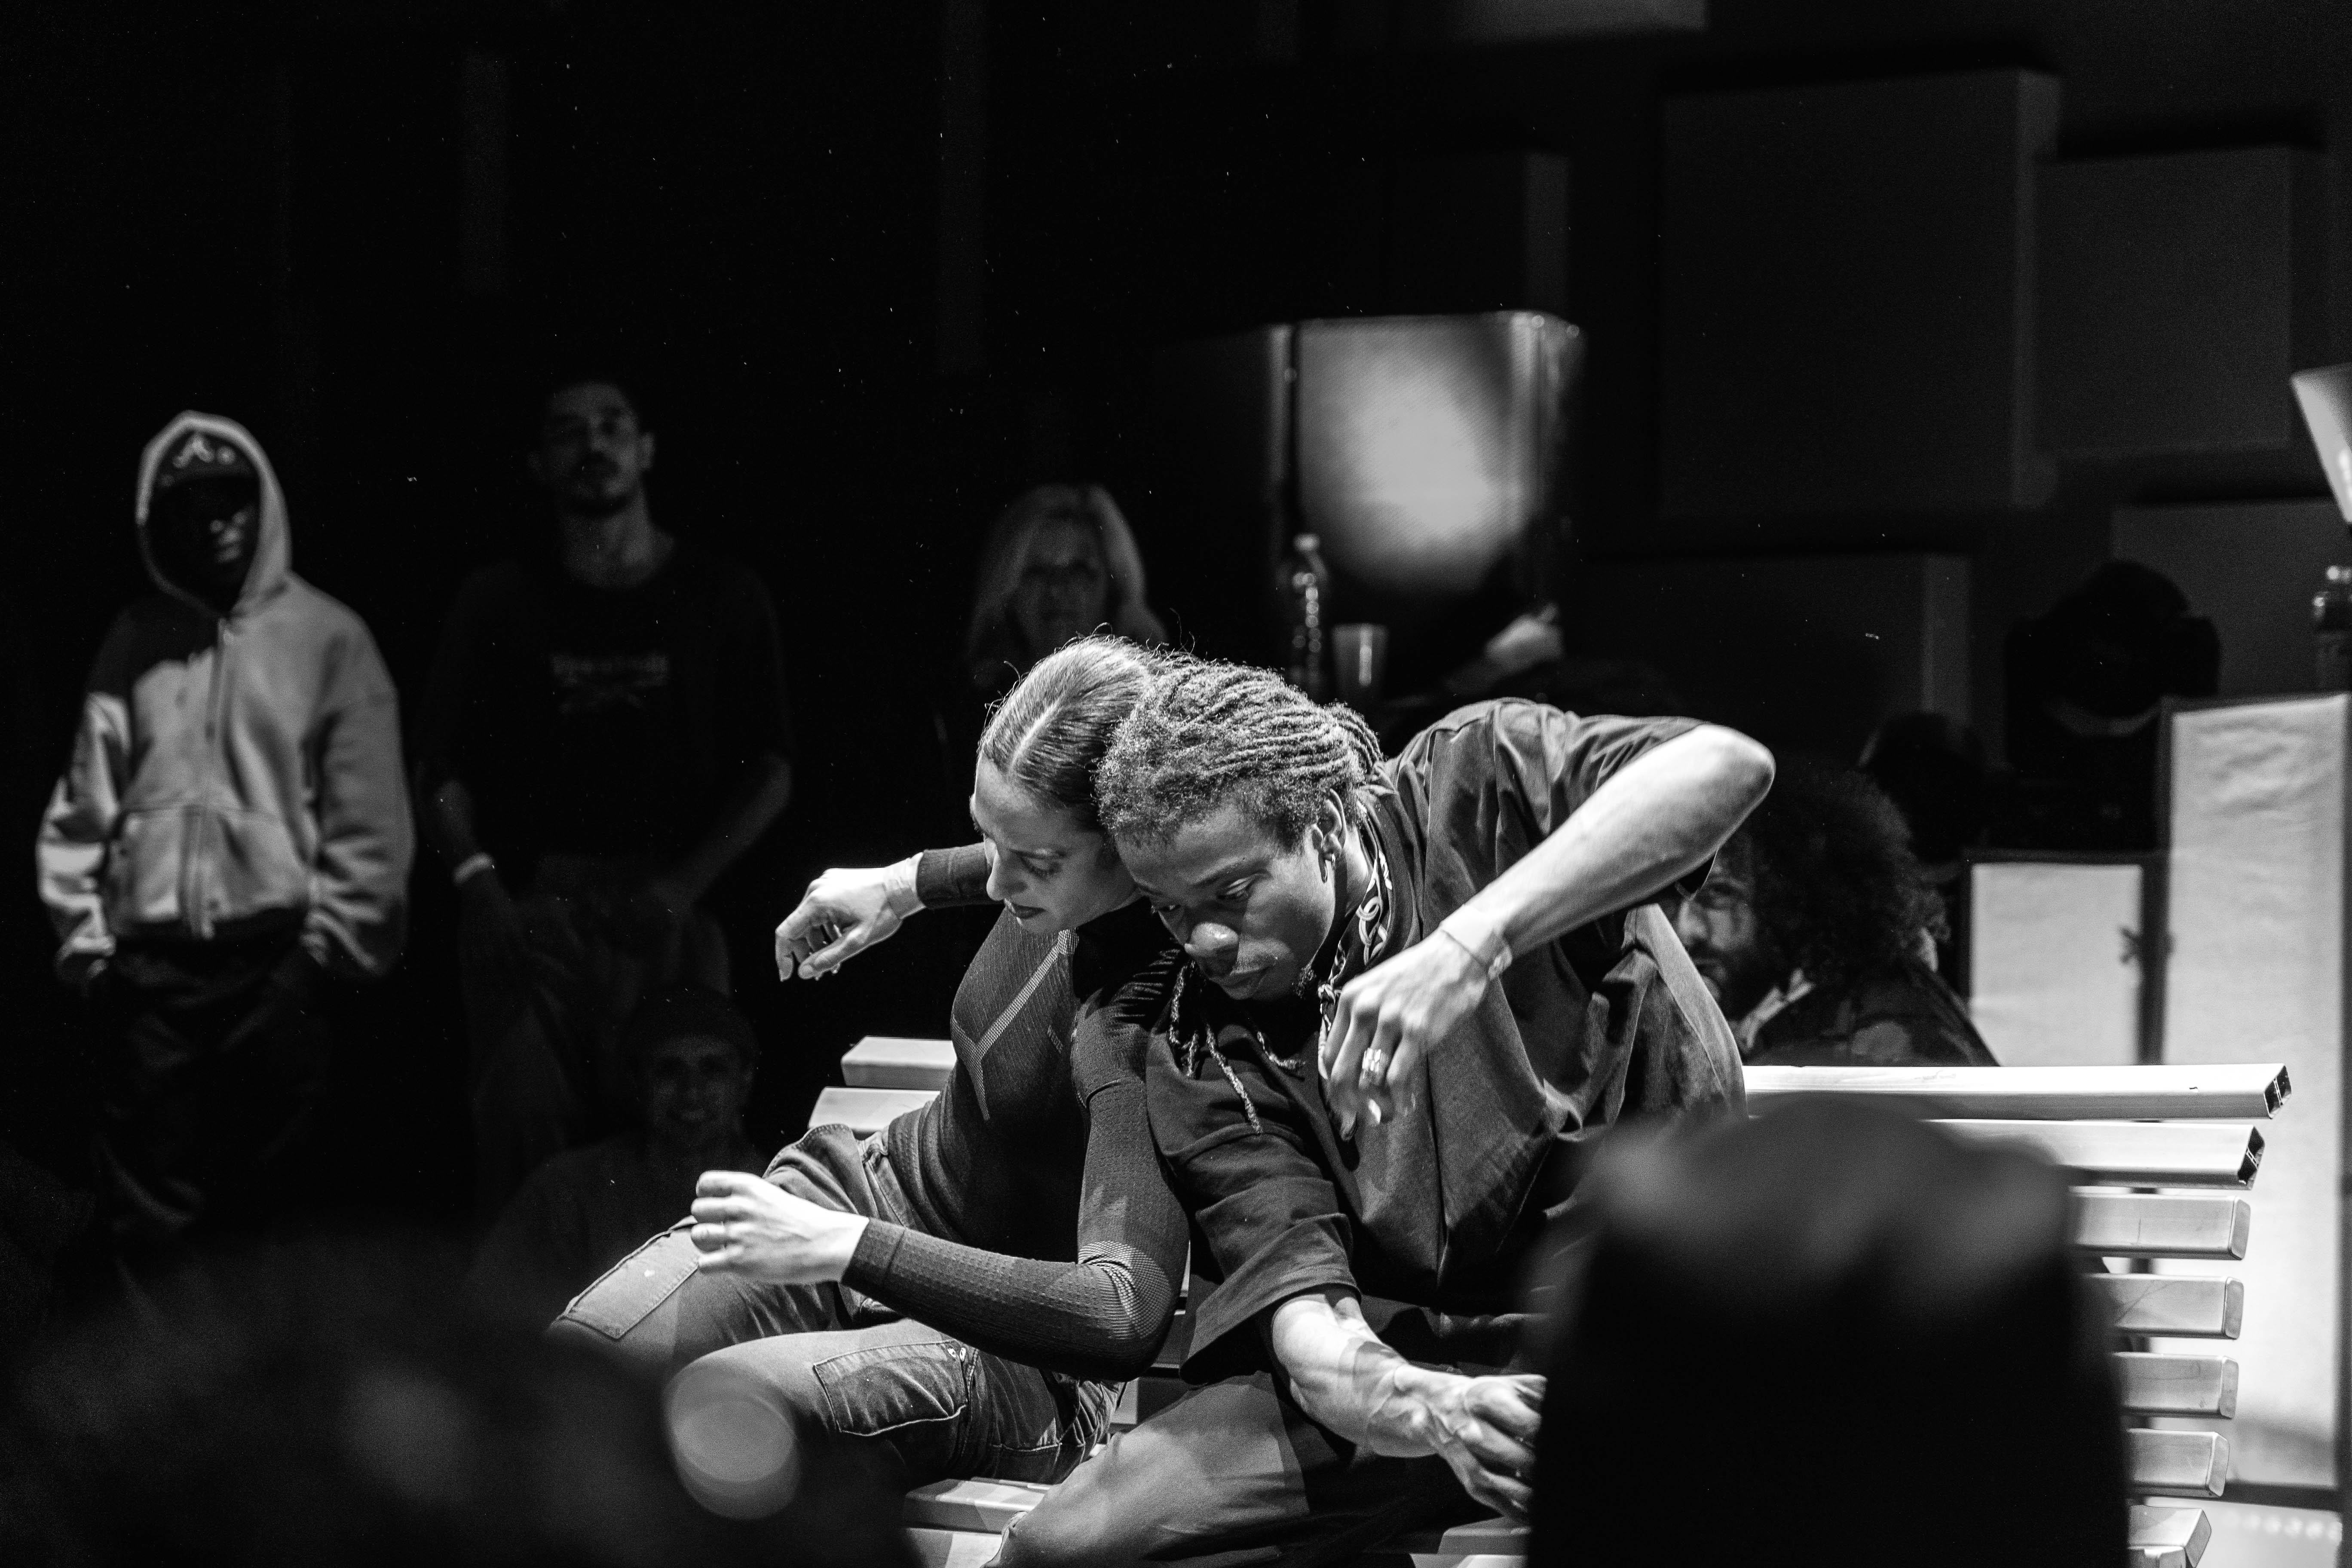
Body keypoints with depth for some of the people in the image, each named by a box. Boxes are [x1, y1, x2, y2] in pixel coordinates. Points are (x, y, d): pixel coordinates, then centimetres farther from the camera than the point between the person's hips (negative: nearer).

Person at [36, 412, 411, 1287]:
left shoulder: (326, 638, 1)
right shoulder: (136, 641, 10)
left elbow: (369, 817, -2)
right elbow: (86, 800, 10)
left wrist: (331, 942, -7)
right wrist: (84, 934, 4)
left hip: (277, 957, -2)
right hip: (150, 961, 2)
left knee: (265, 1201, 3)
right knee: (144, 1212, 3)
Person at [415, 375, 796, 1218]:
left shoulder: (721, 598, 11)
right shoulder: (497, 603, 13)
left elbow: (770, 772, 9)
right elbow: (442, 768, 10)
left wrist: (685, 885, -4)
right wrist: (476, 877, -7)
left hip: (668, 921, 0)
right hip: (528, 917, 0)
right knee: (522, 1139, -9)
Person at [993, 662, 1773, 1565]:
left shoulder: (1475, 783, -7)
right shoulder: (1202, 1050, 0)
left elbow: (1726, 767, -26)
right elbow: (1295, 1288, -11)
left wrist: (1471, 943, -37)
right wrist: (1421, 1408, -36)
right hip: (1403, 1354, 3)